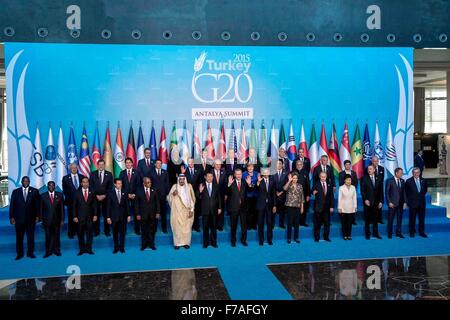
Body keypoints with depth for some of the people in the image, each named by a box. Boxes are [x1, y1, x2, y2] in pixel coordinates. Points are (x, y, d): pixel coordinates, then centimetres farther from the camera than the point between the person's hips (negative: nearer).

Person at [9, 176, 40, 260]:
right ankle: (19, 253, 15)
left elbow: (37, 204, 3)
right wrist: (11, 217, -3)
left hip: (31, 218, 0)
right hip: (19, 218, 1)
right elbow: (12, 205, 4)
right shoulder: (15, 192, 7)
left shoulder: (34, 191, 5)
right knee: (19, 237, 5)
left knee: (31, 236, 5)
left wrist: (37, 215, -3)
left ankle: (30, 252, 16)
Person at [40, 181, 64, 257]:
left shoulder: (59, 195, 3)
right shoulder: (43, 196, 2)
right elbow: (41, 209, 3)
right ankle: (48, 251, 13)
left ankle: (57, 250, 21)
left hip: (57, 220, 1)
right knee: (48, 236, 2)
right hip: (47, 220, -1)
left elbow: (62, 208, 2)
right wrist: (41, 220, -2)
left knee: (57, 236, 8)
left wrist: (62, 219, -2)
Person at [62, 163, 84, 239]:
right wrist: (69, 197, -8)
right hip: (71, 201, -1)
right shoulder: (65, 178, 3)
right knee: (71, 217, 3)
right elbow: (64, 190, 2)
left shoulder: (82, 177, 7)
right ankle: (71, 233, 14)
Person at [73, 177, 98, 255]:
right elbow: (74, 206, 2)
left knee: (90, 233, 4)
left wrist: (95, 215, -2)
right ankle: (82, 249, 14)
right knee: (80, 234, 4)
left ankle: (89, 249, 13)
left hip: (90, 217, 1)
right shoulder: (77, 193, 2)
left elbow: (95, 204, 5)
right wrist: (75, 216, -3)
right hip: (80, 217, -1)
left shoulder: (92, 192, 5)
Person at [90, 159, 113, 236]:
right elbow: (91, 186, 2)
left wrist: (104, 195, -8)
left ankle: (107, 231, 11)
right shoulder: (93, 174, 5)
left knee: (106, 214, 3)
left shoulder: (109, 174, 4)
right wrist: (96, 195, -8)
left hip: (106, 197, 0)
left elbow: (110, 187, 1)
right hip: (96, 197, 0)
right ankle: (96, 231, 10)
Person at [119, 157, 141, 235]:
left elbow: (138, 184, 3)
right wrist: (127, 194, -5)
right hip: (125, 196, 0)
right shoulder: (122, 173, 7)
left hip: (135, 195, 0)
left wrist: (134, 194, -7)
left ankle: (137, 230, 6)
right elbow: (120, 185, 4)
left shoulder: (136, 172, 6)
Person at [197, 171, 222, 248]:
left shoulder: (216, 186, 6)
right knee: (205, 227, 6)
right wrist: (200, 191, -24)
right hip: (205, 210, -1)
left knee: (213, 227, 8)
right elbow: (198, 197, -4)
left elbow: (219, 197, 9)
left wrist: (219, 208, 5)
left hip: (214, 210, 2)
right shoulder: (201, 186, -1)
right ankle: (206, 242, 16)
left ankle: (213, 242, 18)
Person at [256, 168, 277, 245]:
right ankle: (261, 240, 16)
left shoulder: (272, 181, 3)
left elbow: (274, 194, 7)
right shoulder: (259, 181, -5)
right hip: (261, 204, -2)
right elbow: (256, 189, -23)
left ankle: (269, 239, 18)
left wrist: (274, 205, 4)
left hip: (269, 205, 2)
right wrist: (258, 182, -41)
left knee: (269, 223, 7)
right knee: (260, 223, 5)